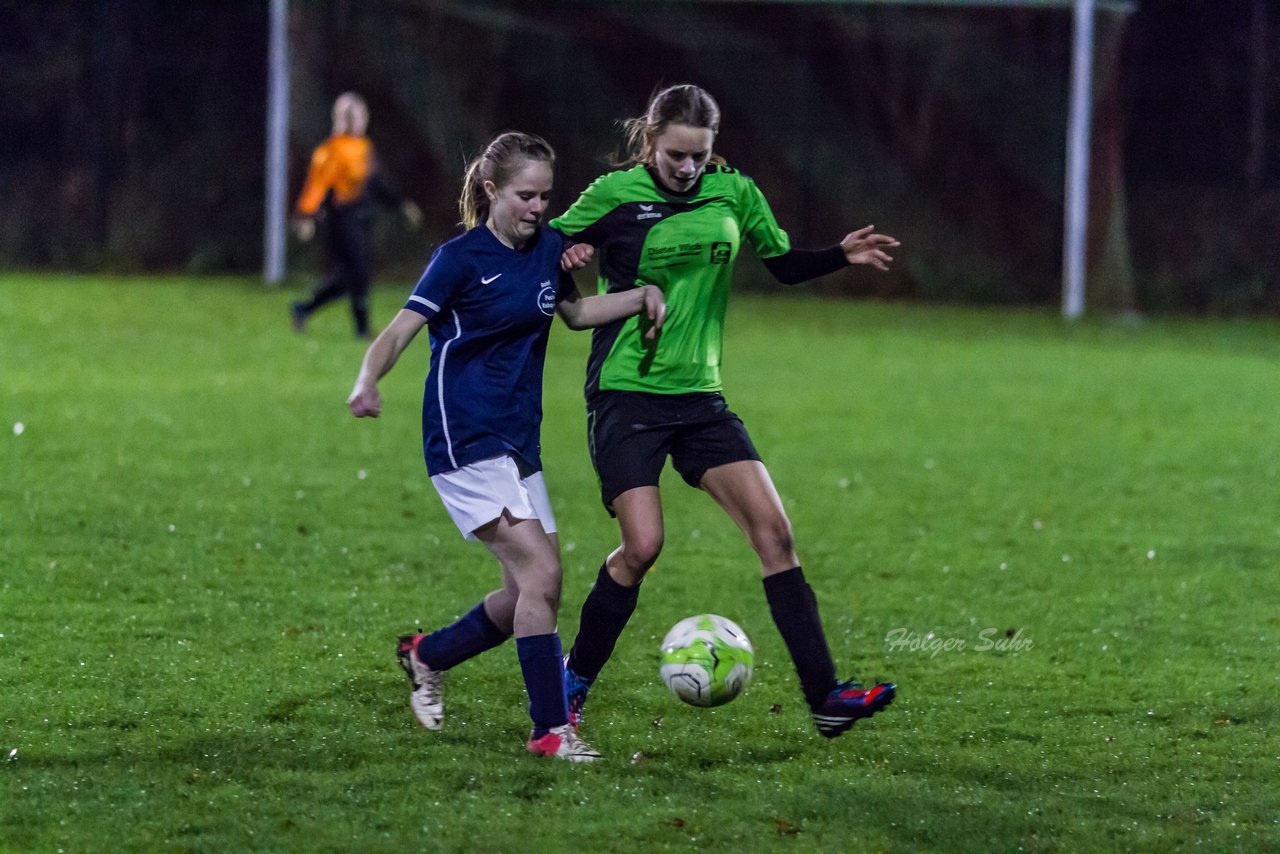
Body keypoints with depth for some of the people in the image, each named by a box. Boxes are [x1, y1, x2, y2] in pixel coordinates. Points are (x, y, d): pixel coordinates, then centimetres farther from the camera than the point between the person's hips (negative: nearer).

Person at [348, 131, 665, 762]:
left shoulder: (547, 248, 9)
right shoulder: (462, 257, -11)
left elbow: (575, 313, 26)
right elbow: (402, 329, -17)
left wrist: (641, 296, 10)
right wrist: (368, 381, -37)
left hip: (518, 443, 8)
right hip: (464, 441, -8)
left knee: (526, 596, 7)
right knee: (540, 572, -18)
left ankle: (426, 656, 32)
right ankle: (551, 729, -15)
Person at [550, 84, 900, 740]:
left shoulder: (734, 193, 7)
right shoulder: (615, 194, -5)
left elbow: (785, 264, 19)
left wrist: (843, 255, 1)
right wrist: (568, 256, -16)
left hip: (698, 396, 4)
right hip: (624, 395, -4)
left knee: (773, 530, -7)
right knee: (642, 546, -14)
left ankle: (824, 697, -7)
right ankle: (575, 680, 8)